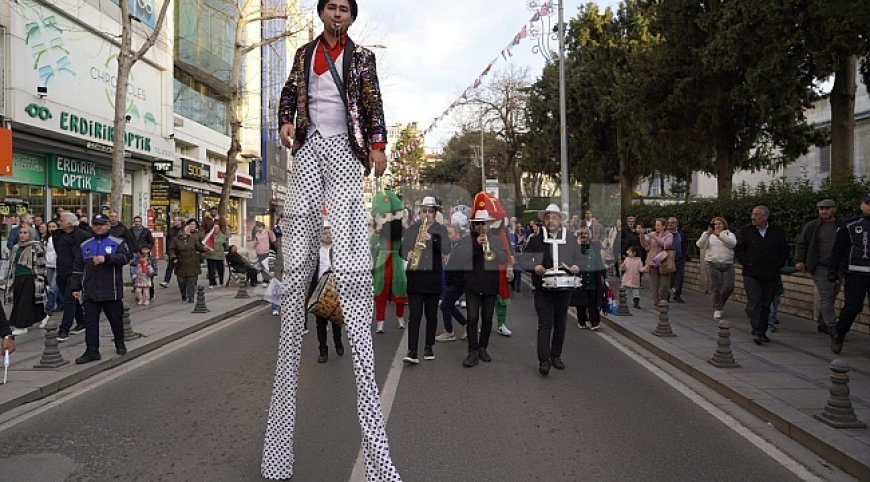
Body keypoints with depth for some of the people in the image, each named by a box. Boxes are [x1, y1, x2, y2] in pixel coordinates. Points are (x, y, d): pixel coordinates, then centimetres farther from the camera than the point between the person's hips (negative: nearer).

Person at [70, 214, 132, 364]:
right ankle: (92, 351, 6)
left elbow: (125, 257, -18)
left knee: (116, 319, 10)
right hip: (90, 293, 3)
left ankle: (120, 344, 29)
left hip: (112, 292, -3)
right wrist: (76, 287, 10)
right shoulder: (85, 245, 13)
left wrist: (106, 258, -31)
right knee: (90, 321, 1)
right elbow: (78, 268, 15)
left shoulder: (118, 243, 1)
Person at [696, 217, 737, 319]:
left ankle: (721, 303, 26)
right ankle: (717, 310, 8)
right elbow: (700, 245, -7)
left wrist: (719, 235, -26)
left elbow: (732, 243, -12)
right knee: (717, 288, -4)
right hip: (714, 264, -1)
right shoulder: (707, 235, 11)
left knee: (729, 287, -1)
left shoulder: (729, 234, 11)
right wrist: (707, 234, -22)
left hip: (728, 264, 1)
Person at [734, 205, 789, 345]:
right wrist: (747, 264, -6)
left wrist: (778, 265, 4)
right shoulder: (745, 231, -1)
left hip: (770, 275, 2)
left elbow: (785, 250, 13)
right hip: (751, 274, -2)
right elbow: (738, 250, 1)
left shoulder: (777, 232, 5)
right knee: (754, 302, -11)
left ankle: (762, 332, 17)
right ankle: (757, 332, -12)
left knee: (766, 304, 7)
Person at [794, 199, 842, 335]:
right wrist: (799, 261, -8)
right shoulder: (811, 226, 1)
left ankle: (822, 324, 22)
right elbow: (801, 244, 2)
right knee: (826, 297, -10)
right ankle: (832, 327, -10)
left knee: (831, 298, 10)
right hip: (820, 268, -4)